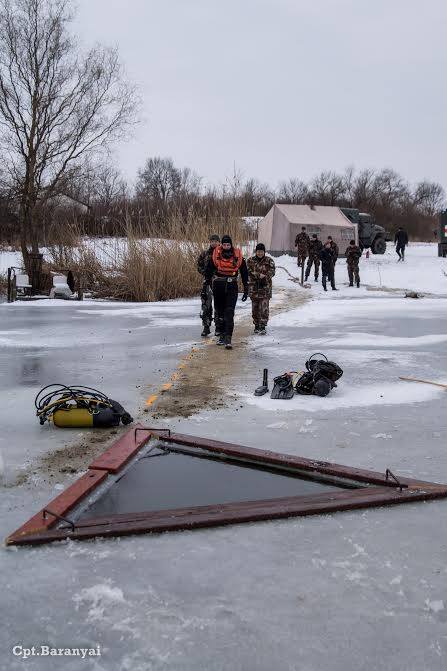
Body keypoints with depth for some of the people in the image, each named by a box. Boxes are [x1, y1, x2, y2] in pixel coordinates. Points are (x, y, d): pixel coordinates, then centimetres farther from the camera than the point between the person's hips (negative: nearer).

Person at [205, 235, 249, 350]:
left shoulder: (238, 256, -3)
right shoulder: (216, 255, -3)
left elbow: (244, 272, 6)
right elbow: (208, 270, 9)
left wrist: (246, 289, 7)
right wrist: (208, 283, 9)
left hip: (232, 286, -2)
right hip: (218, 285, 2)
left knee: (229, 313, -11)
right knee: (219, 311, 10)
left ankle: (228, 339, -14)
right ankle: (221, 335, 23)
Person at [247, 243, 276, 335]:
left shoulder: (269, 260, 4)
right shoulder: (250, 260, 5)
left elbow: (272, 272, -5)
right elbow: (249, 272, -6)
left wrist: (264, 278, -19)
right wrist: (260, 275, -17)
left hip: (265, 287, -2)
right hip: (254, 287, 2)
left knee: (264, 307, -9)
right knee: (255, 307, 8)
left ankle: (263, 326, -8)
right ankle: (256, 325, 20)